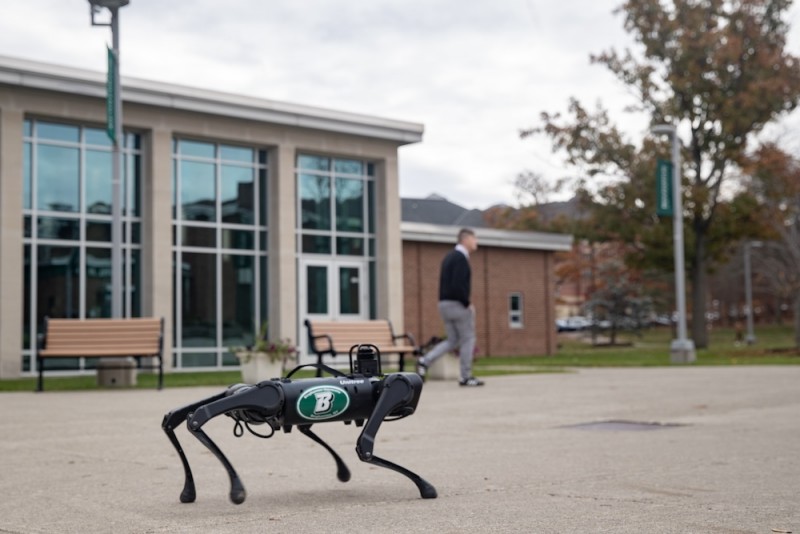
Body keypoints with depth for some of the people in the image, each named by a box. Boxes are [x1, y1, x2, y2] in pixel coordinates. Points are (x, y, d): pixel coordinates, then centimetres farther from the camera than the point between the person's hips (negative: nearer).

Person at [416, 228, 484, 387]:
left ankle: (425, 361, -1)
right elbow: (457, 286, -24)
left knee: (453, 341, 14)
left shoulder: (449, 257, 16)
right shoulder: (461, 258, -15)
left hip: (445, 304, 9)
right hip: (458, 305, -9)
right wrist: (467, 304, -14)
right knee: (468, 339, 2)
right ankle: (466, 377, 6)